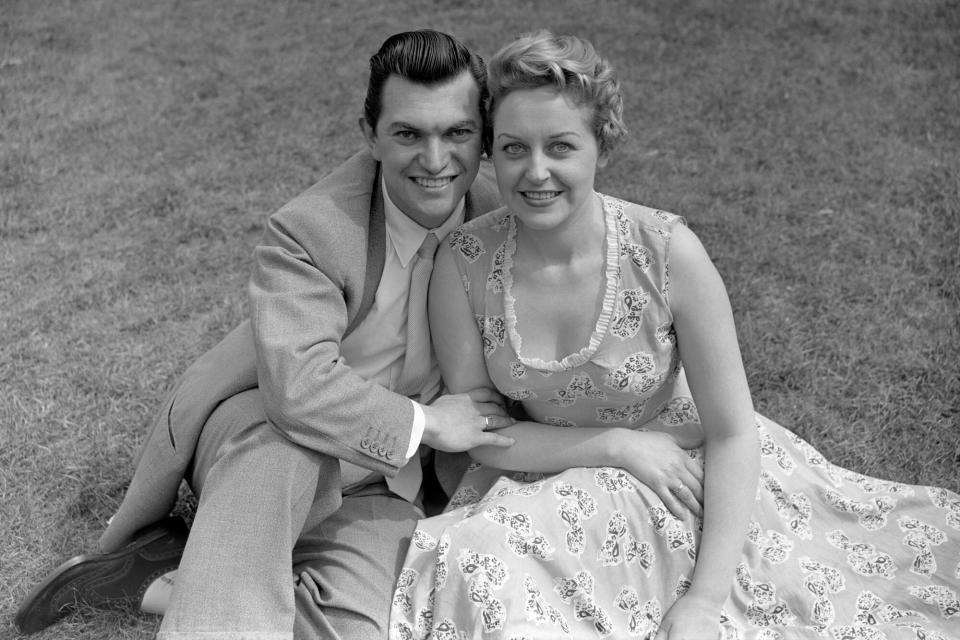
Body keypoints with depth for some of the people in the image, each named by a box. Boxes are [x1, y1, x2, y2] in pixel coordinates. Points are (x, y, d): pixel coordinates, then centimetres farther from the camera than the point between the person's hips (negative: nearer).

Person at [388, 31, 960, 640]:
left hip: (684, 482, -1)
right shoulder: (464, 263, -14)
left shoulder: (668, 253, -20)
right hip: (549, 491, 1)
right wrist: (619, 446, -17)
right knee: (474, 581, -24)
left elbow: (732, 433, -14)